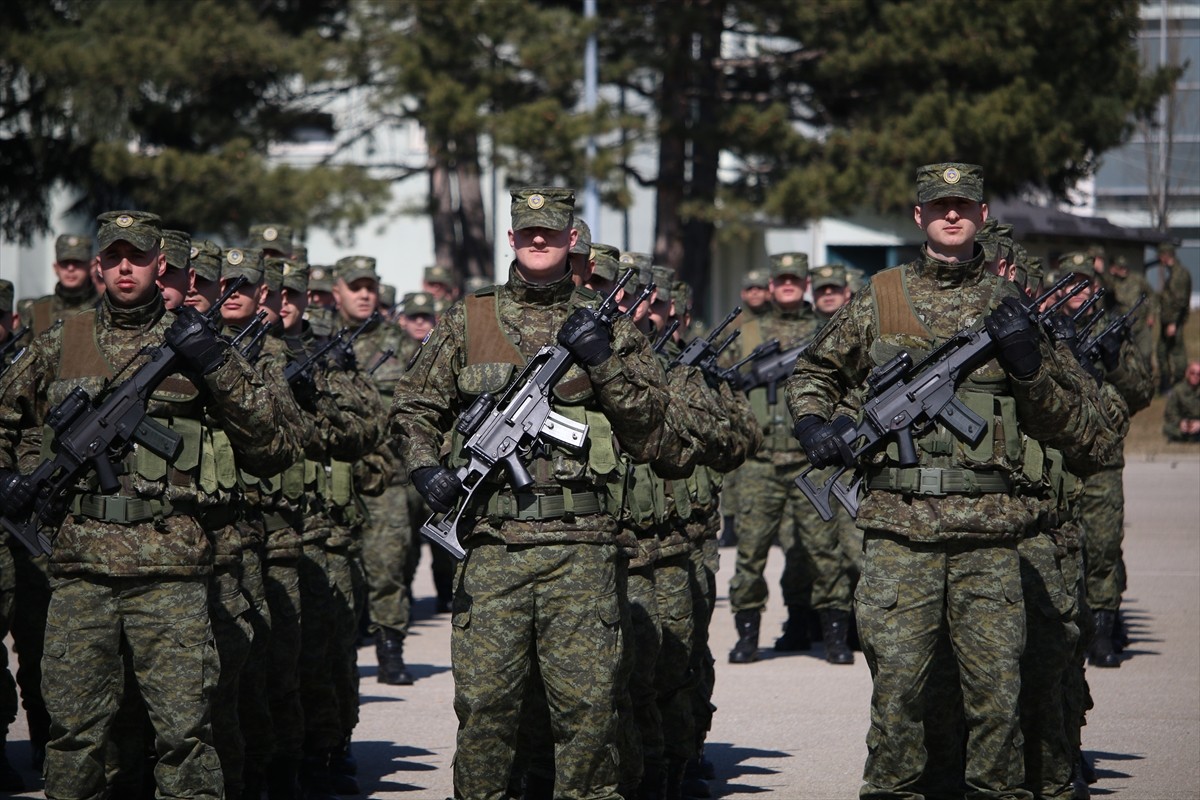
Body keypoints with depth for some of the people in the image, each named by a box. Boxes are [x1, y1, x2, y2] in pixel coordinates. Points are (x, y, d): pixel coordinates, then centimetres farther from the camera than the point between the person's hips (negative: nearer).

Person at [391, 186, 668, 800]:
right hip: (491, 543, 0)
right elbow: (413, 409, 17)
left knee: (587, 702, -1)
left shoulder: (606, 325, 10)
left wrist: (602, 362, -7)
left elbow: (649, 428, 5)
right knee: (484, 698, -1)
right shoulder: (465, 323, 12)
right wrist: (425, 467, -2)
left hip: (580, 544, 0)